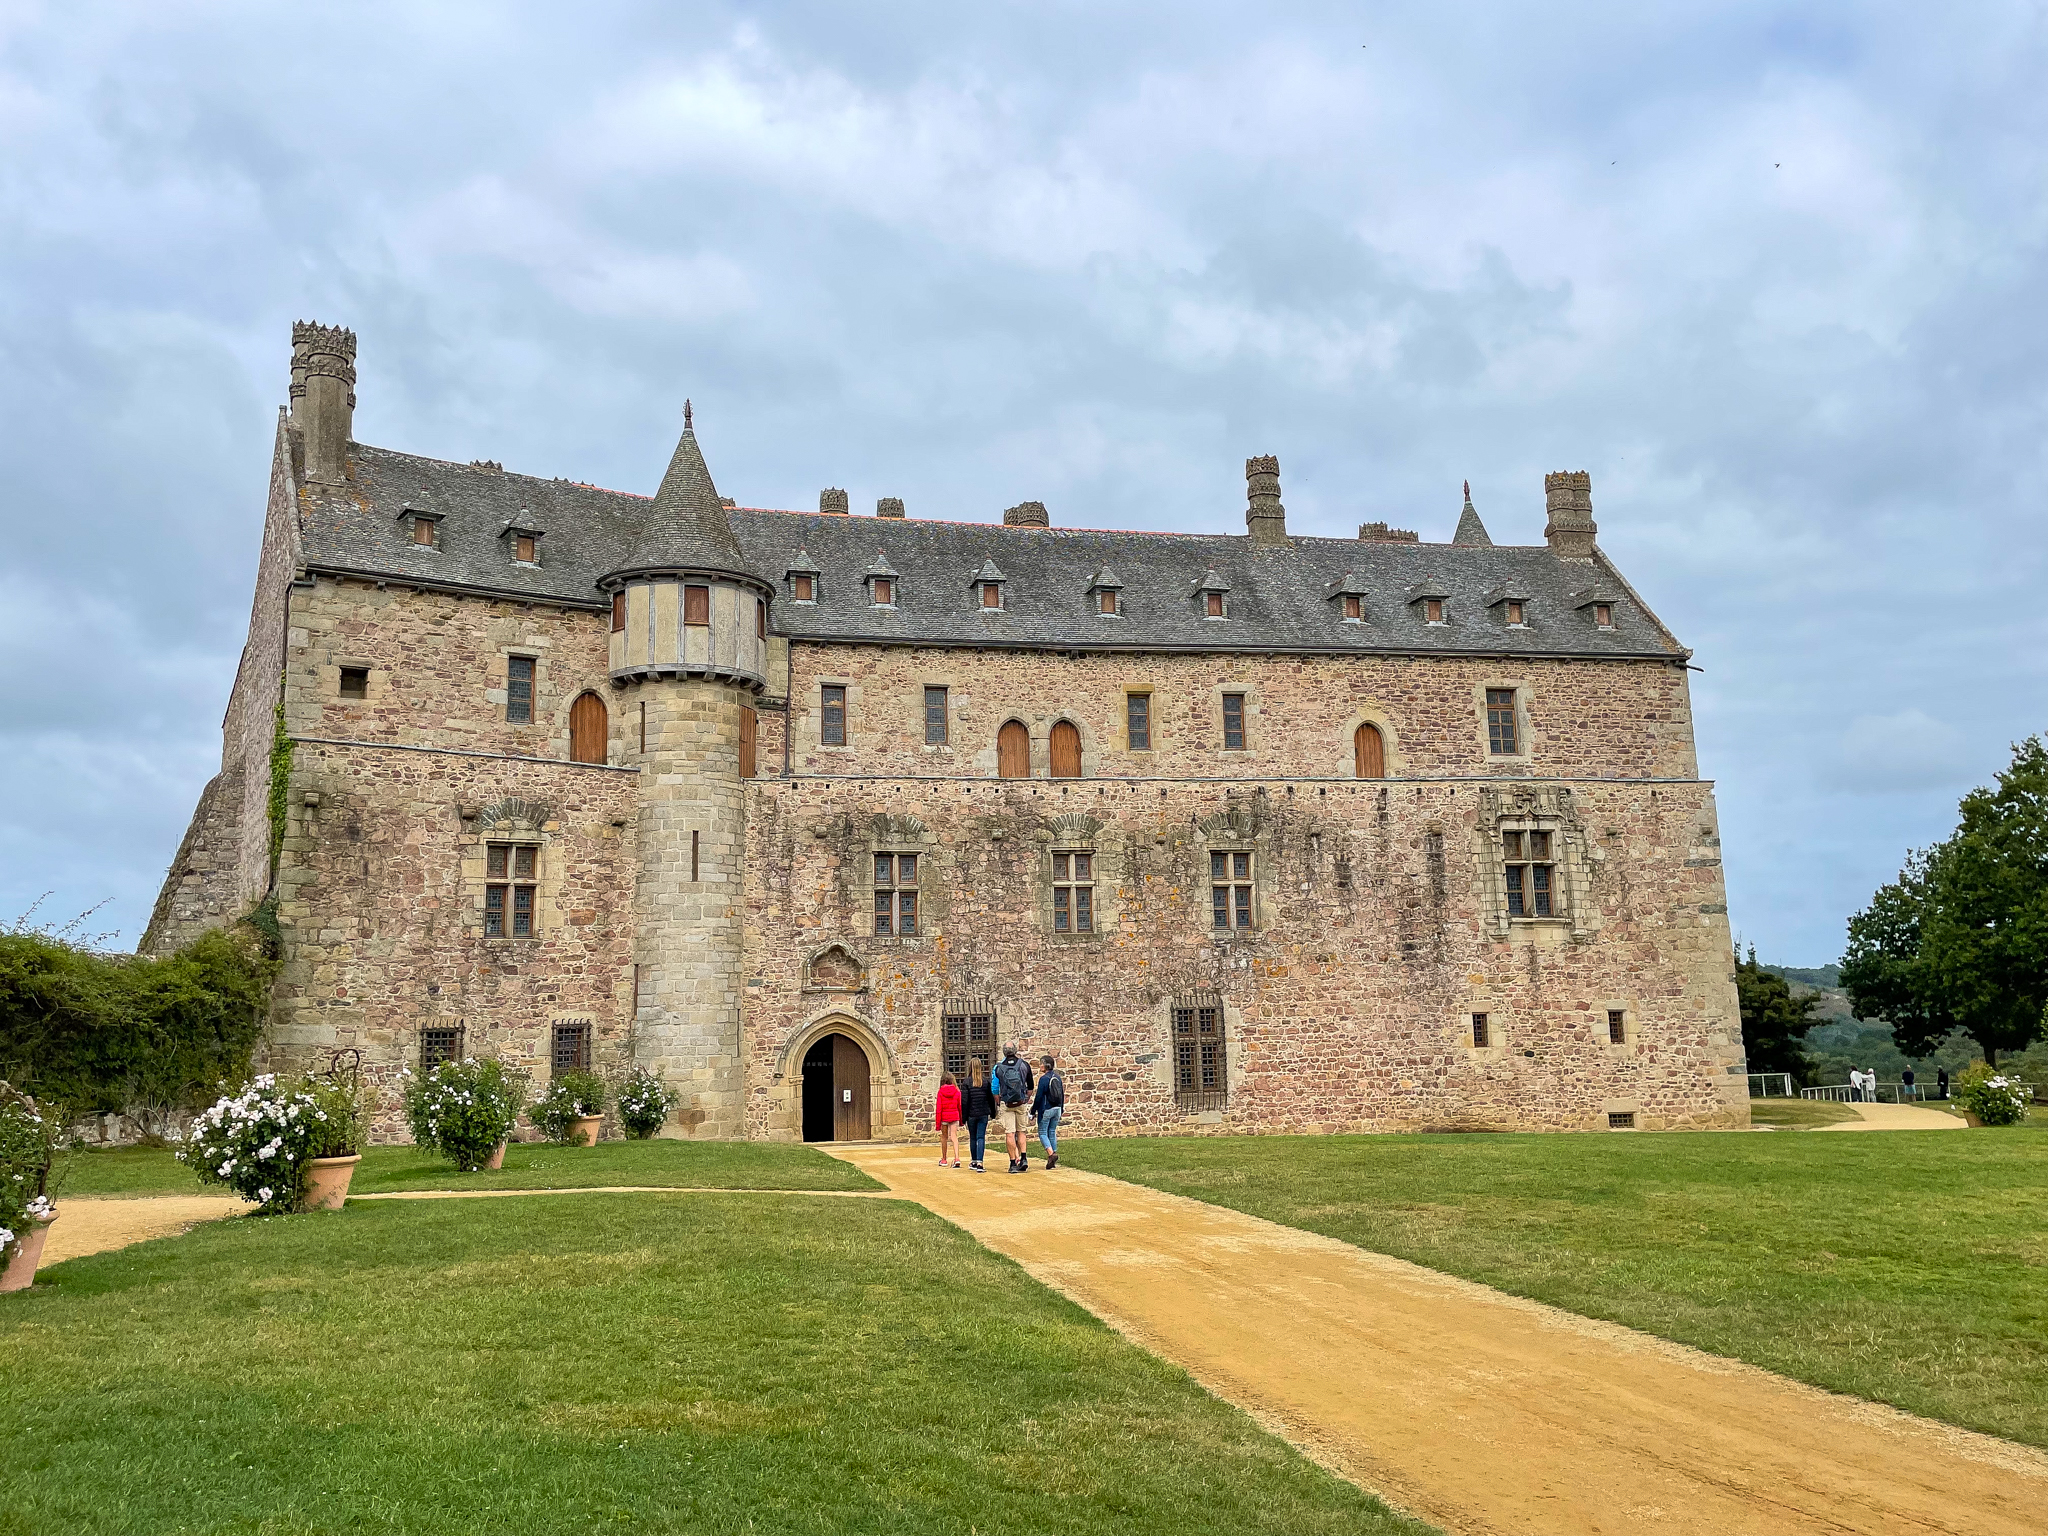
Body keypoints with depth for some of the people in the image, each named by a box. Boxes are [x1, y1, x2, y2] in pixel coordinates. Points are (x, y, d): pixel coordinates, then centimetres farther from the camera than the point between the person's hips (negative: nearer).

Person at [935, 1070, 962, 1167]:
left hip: (944, 1116, -1)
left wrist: (938, 1123, -1)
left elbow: (939, 1108, -5)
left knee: (944, 1137, 13)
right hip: (954, 1116, 1)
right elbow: (960, 1106, 5)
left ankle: (944, 1160, 22)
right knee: (954, 1137, -2)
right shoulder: (956, 1091, -1)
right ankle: (956, 1158, -19)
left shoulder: (941, 1091, -6)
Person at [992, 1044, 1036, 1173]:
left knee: (1009, 1133, 0)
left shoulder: (998, 1067, -1)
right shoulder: (1024, 1065, 2)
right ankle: (1023, 1158, 0)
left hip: (1006, 1104, -1)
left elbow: (995, 1089, 4)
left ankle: (1013, 1163, 0)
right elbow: (1030, 1087, 9)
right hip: (1022, 1103, 1)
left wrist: (998, 1104, 16)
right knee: (1021, 1131, 13)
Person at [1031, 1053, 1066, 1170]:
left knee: (1042, 1133, 2)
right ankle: (1053, 1161, 11)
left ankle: (1051, 1154, -19)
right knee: (1052, 1132, 12)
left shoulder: (1044, 1078, -14)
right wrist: (1060, 1110, 22)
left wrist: (1033, 1112, -5)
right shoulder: (1057, 1077, 8)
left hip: (1046, 1110, -7)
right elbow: (1062, 1095, 14)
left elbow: (1039, 1097, -13)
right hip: (1057, 1109, 7)